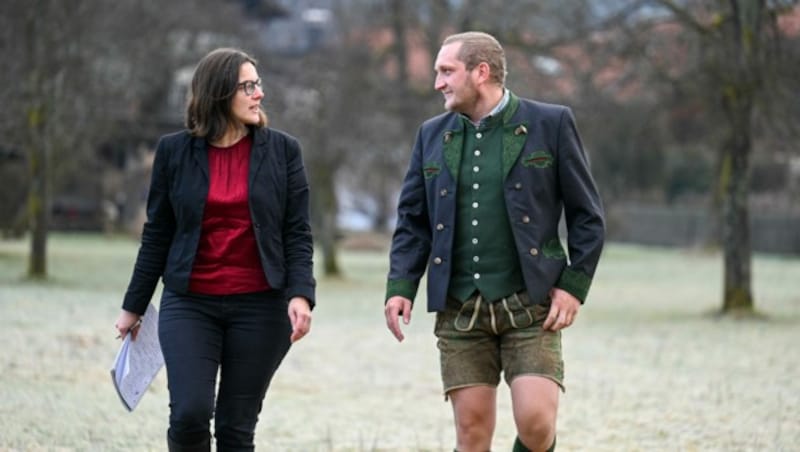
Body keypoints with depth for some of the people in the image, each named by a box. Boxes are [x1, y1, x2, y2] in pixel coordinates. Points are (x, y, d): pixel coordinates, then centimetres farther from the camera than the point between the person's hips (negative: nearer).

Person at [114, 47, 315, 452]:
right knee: (190, 413, -16)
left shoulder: (282, 150, 2)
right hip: (190, 304, 0)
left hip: (260, 307, 0)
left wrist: (300, 295, -15)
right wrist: (133, 306, 12)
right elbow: (156, 235, 9)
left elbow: (297, 233, 1)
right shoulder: (175, 151, 2)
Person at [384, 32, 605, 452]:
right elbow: (413, 221, 12)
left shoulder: (551, 124, 0)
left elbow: (587, 215, 2)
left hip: (530, 306, -3)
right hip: (460, 308, 3)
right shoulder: (432, 134, 11)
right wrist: (400, 287, -2)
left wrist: (574, 285, -6)